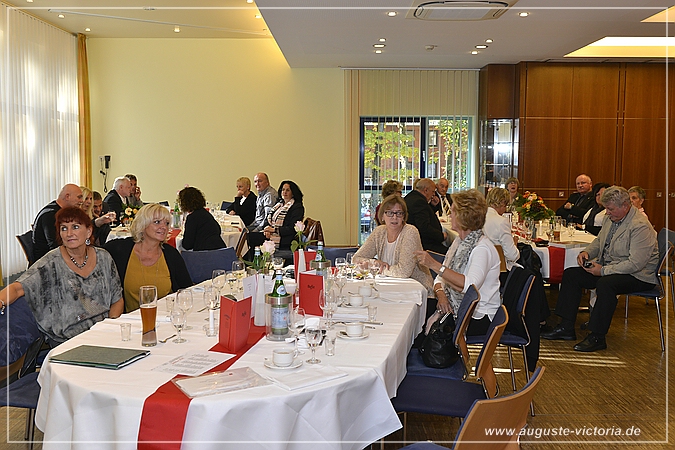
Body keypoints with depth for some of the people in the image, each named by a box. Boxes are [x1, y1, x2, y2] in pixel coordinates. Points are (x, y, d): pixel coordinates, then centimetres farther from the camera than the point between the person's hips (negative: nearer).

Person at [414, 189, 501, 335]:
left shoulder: (482, 248, -16)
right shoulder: (458, 242, 11)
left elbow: (469, 286, -31)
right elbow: (440, 278, 11)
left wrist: (435, 265, -31)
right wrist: (441, 294, -11)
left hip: (479, 317, -7)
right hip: (456, 310, 7)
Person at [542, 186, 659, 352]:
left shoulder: (640, 226, -21)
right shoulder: (611, 219, 6)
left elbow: (635, 264, -27)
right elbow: (599, 241, 22)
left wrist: (604, 270, -25)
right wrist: (587, 252, 0)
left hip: (637, 276, -9)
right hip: (607, 266, 9)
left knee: (605, 284, -37)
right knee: (571, 274, -3)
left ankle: (597, 337, -24)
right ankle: (566, 328, -3)